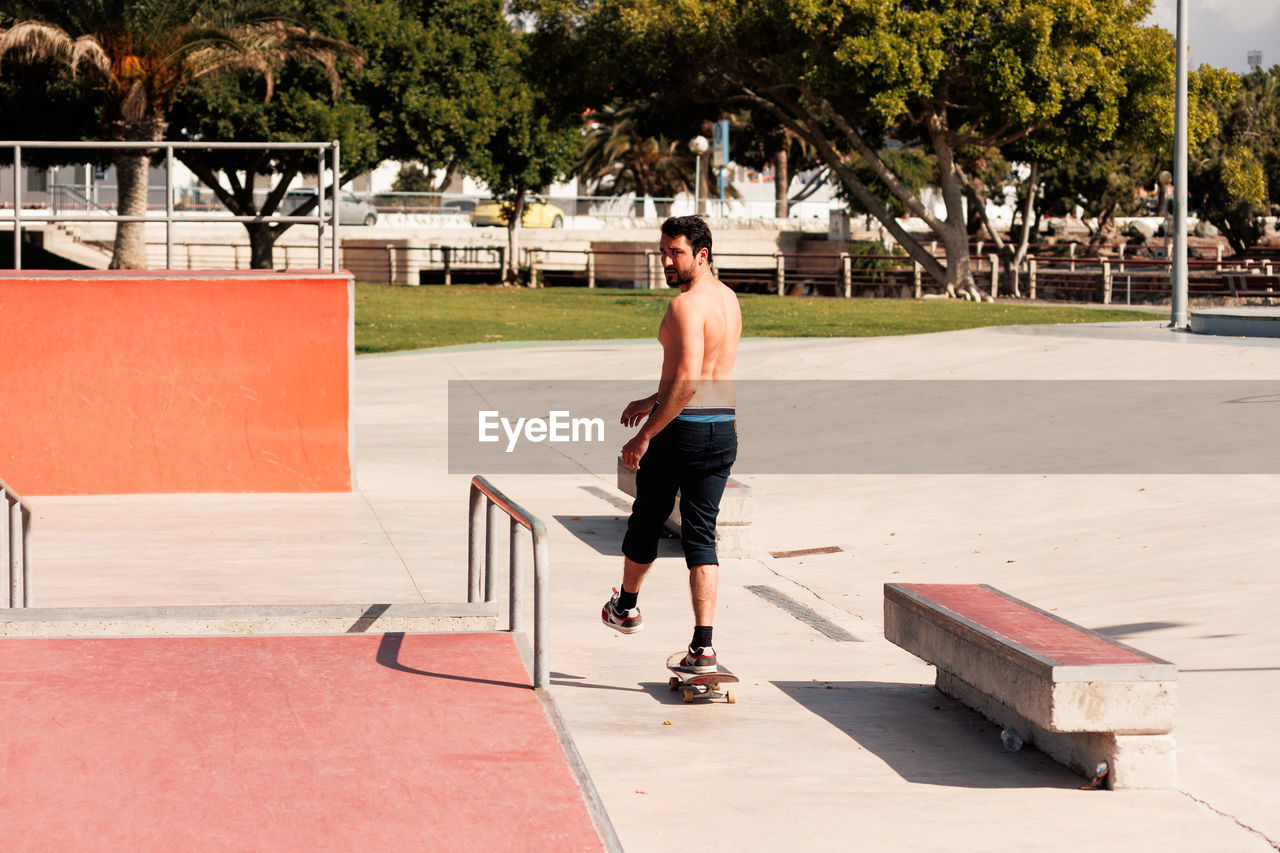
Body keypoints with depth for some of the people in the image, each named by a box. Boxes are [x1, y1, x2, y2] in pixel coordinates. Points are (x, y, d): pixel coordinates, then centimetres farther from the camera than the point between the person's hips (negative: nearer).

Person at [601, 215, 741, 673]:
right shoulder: (728, 298, 12)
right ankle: (703, 646, -4)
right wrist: (652, 399, 34)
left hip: (682, 429, -7)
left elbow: (687, 383, -26)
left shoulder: (686, 305, -18)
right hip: (724, 428, 7)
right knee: (701, 536, 5)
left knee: (646, 520, 17)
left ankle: (627, 606, 40)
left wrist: (644, 436, -22)